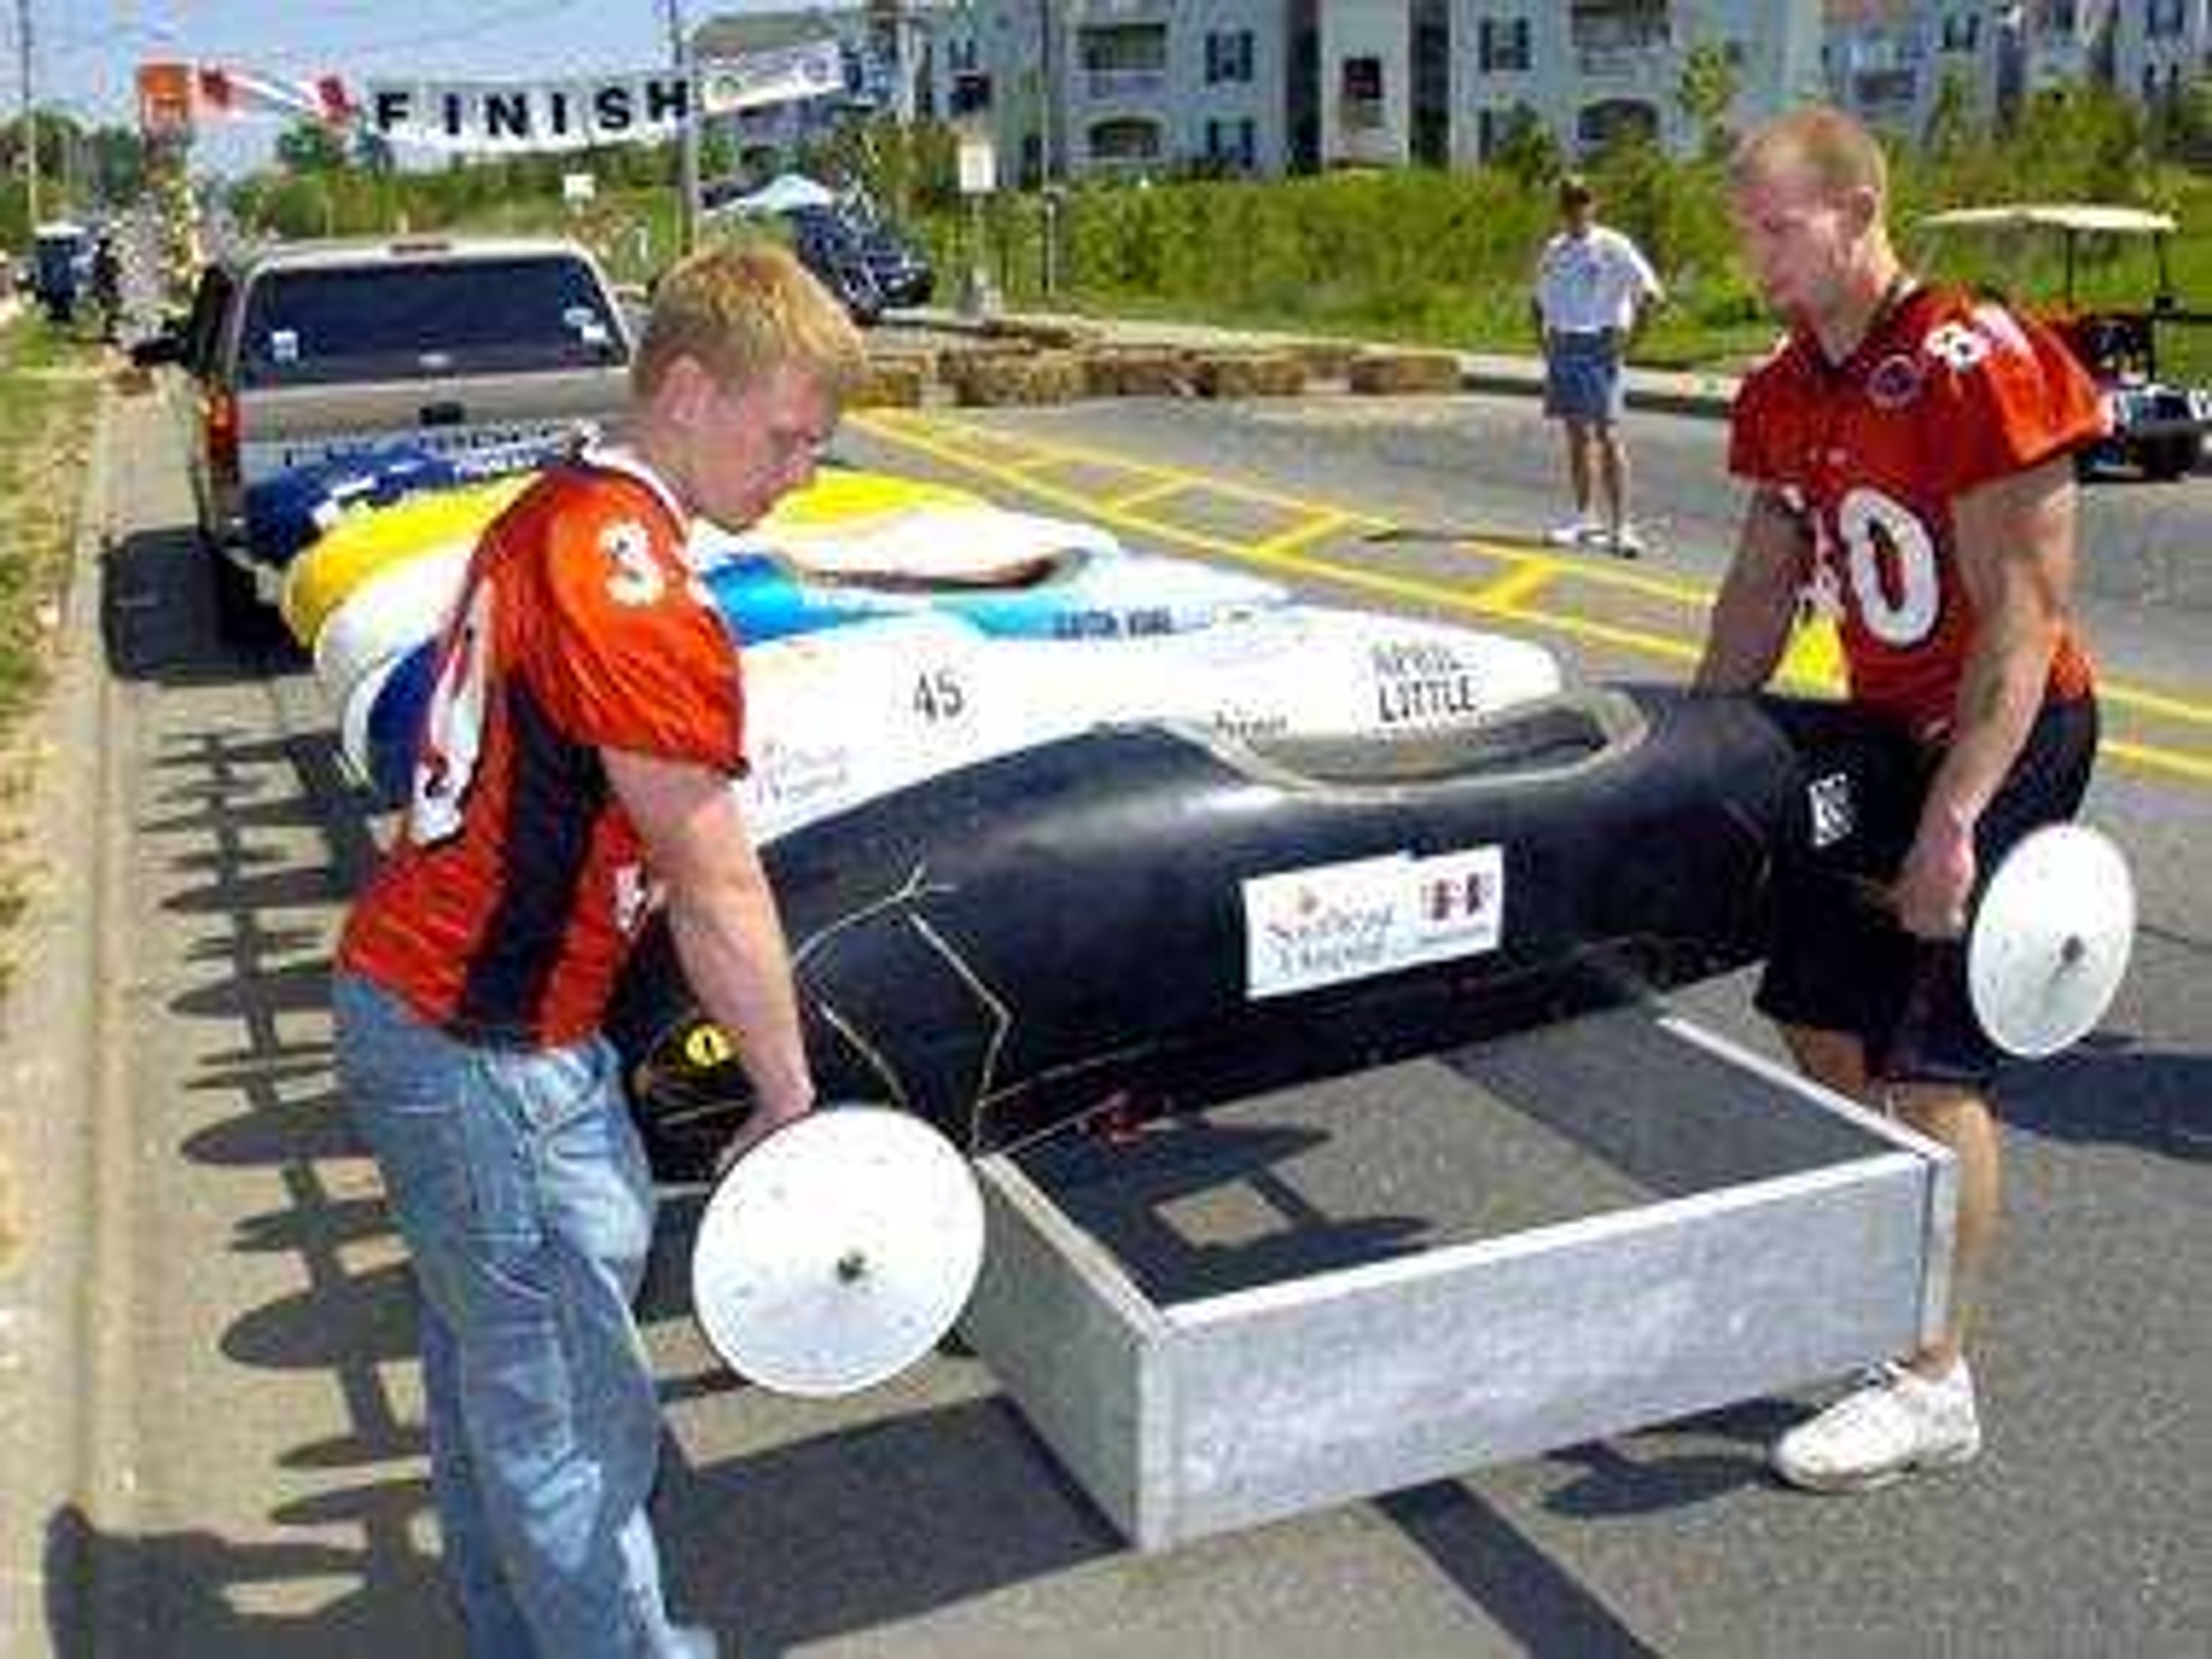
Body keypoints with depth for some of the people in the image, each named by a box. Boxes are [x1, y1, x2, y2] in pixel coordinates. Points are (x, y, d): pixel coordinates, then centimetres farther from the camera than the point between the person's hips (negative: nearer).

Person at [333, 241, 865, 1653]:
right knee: (571, 1417, 4)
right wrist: (792, 1106, -7)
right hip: (484, 1058, -10)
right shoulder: (636, 592, -23)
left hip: (407, 995, 10)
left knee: (493, 1371, 23)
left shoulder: (547, 515, 7)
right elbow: (718, 894, -18)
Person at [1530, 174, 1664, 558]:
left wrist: (1626, 336, -12)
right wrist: (1542, 337, 12)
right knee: (1577, 436, 9)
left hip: (1598, 347, -6)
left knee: (1607, 437, -10)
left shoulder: (1614, 248, -4)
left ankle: (1621, 526, -12)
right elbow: (1538, 299, 26)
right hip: (1562, 348, 6)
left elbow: (1652, 294, -9)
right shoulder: (1553, 251, 13)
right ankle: (1586, 519, 17)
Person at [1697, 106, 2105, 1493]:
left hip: (2004, 737, -8)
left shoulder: (1977, 366, -20)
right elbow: (1763, 588, 13)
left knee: (1934, 1064, -7)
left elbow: (2022, 617, -22)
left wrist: (1955, 815, -25)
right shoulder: (1791, 392, 6)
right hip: (1879, 727, 8)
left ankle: (1936, 1387, 6)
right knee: (1819, 1016, 12)